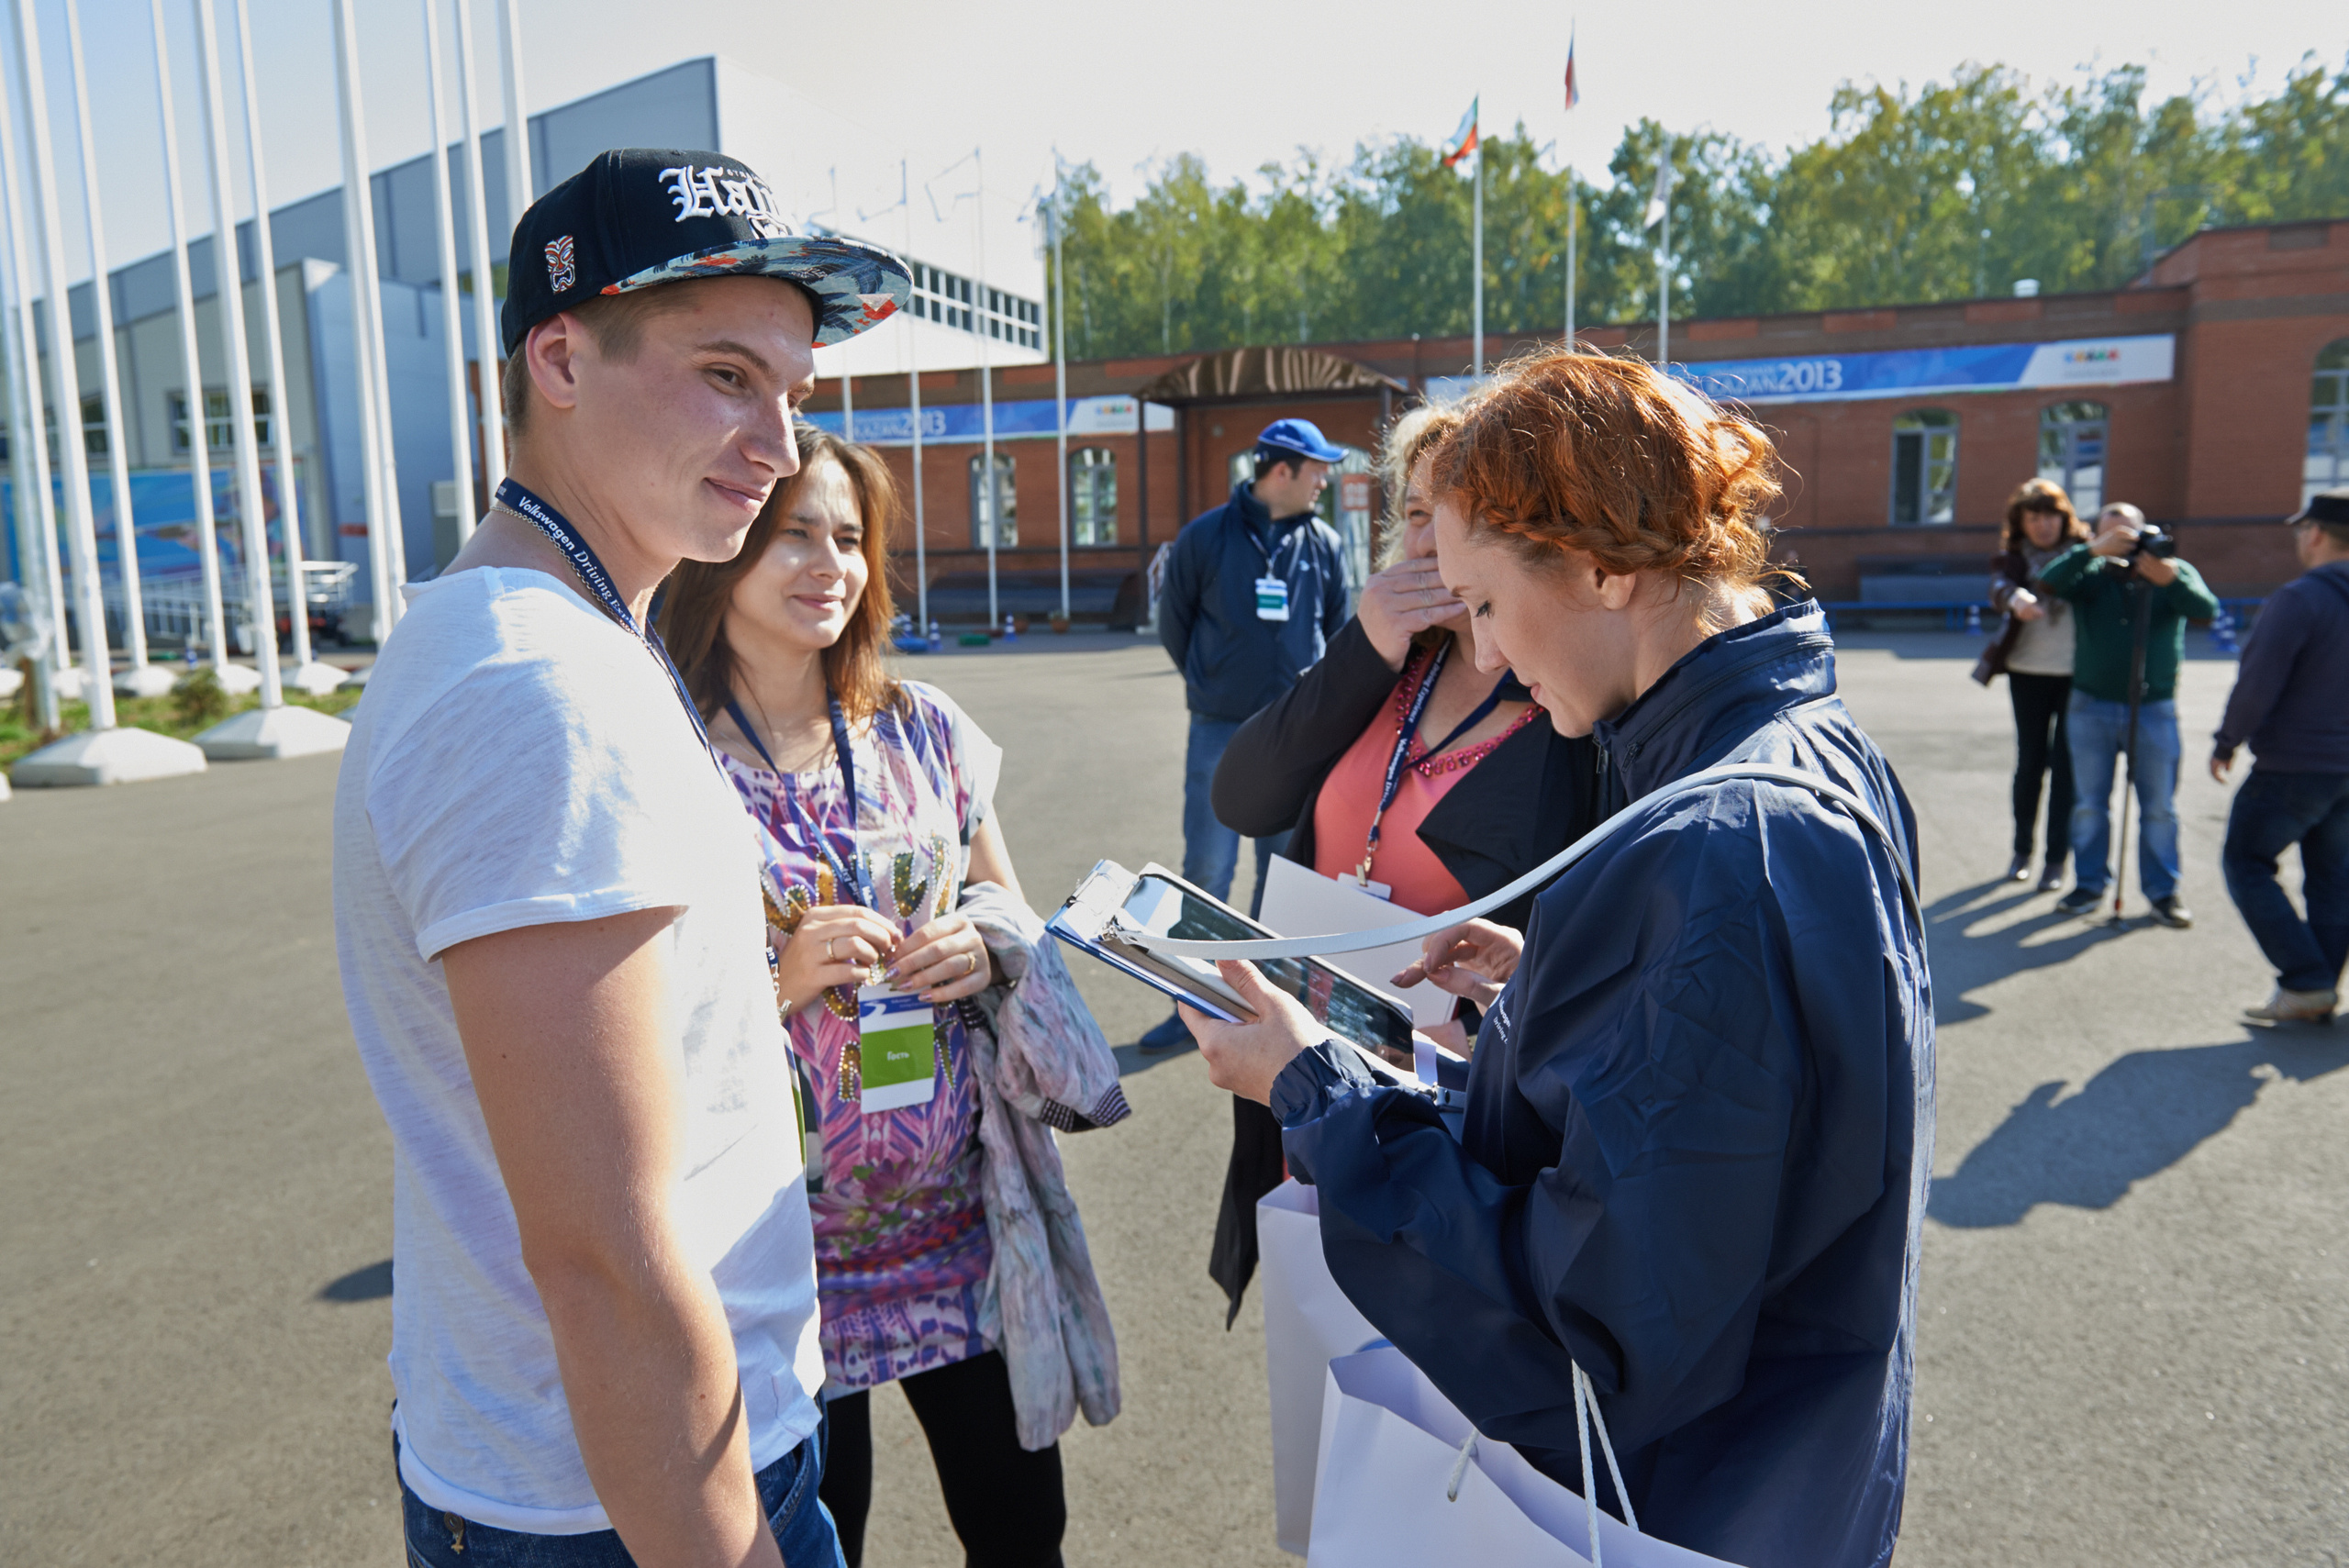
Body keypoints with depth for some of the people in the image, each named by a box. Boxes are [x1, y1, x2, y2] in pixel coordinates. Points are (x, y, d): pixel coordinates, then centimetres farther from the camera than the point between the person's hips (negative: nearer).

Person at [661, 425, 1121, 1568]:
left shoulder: (925, 730, 2)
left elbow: (1012, 910, 13)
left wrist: (990, 946, -8)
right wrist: (779, 981, -22)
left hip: (962, 1218, 4)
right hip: (785, 1249, -3)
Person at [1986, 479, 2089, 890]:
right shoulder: (2013, 558, 1)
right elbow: (1999, 588, -20)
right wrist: (2015, 598, -42)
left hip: (2080, 674, -1)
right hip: (2028, 673, 1)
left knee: (2066, 764, 0)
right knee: (2029, 761, 8)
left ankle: (2057, 858, 10)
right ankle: (2022, 851, 24)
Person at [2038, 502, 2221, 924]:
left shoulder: (2175, 572, 2)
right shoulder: (2092, 575, 0)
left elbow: (2206, 610, -14)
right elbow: (2050, 582, -19)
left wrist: (2169, 580, -30)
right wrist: (2094, 551, -29)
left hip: (2154, 710, 0)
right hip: (2092, 707, 0)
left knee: (2159, 807, 5)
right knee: (2089, 805, 8)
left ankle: (2163, 890, 16)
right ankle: (2090, 883, 20)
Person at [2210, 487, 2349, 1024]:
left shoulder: (2298, 598, -18)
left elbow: (2258, 683, -20)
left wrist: (2226, 742, -7)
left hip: (2293, 766, -7)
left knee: (2247, 864, 5)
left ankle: (2306, 983, -1)